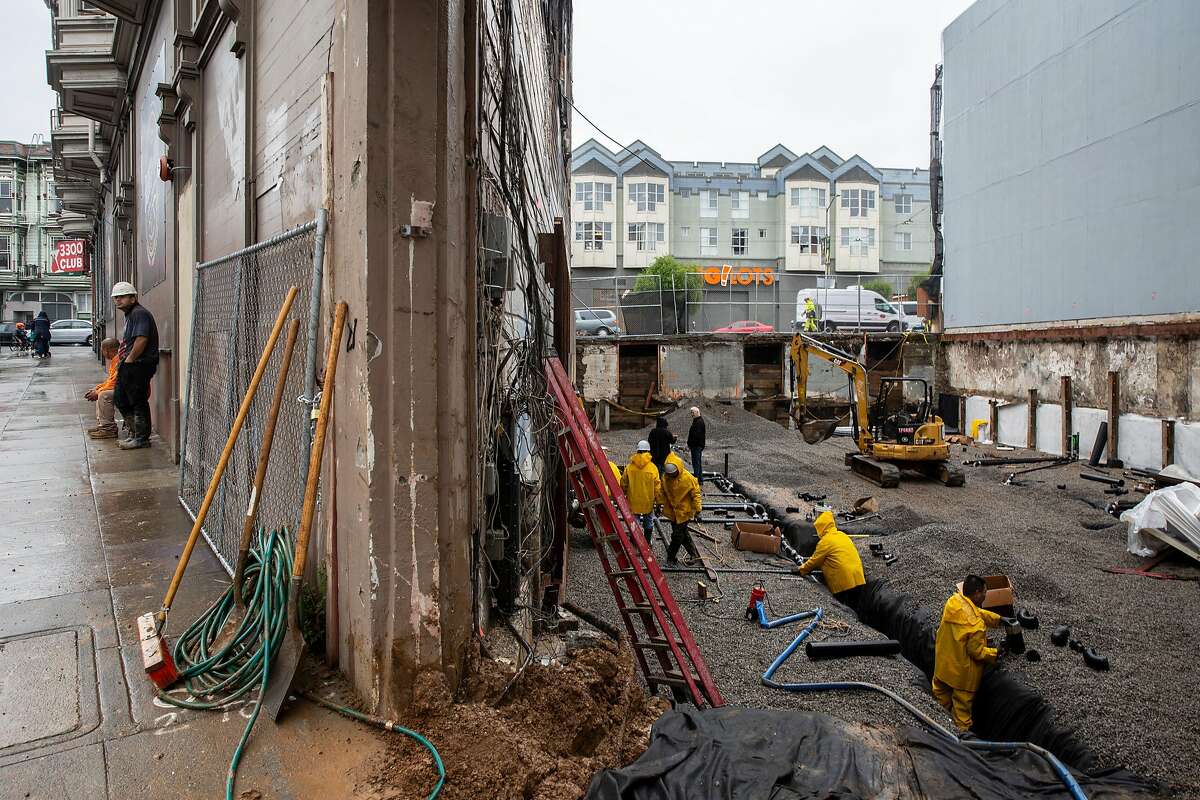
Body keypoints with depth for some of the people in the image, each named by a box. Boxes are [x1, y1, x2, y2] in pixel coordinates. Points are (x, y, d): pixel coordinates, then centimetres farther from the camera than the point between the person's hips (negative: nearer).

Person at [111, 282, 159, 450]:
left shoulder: (139, 313, -15)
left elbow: (141, 339, -24)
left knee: (138, 401, -4)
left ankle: (141, 439, 4)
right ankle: (135, 433, 26)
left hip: (139, 365, -11)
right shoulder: (129, 314, 20)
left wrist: (129, 359, -17)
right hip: (130, 365, 11)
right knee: (120, 398, 17)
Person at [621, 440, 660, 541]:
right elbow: (657, 486, -9)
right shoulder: (653, 467, -12)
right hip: (648, 502, 0)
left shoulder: (629, 467, -9)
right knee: (648, 523, 18)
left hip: (633, 501, 0)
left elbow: (623, 484, 0)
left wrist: (624, 495, 18)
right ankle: (647, 543, 28)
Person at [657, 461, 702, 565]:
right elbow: (662, 492, 10)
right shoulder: (665, 477, -6)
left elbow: (695, 494, -11)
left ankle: (671, 557, 16)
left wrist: (697, 509, -10)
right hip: (671, 511, 5)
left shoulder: (688, 478, -20)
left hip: (683, 511, -5)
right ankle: (694, 555, 29)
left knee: (678, 535, 0)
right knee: (683, 533, 15)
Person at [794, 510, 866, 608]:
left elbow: (815, 561, 1)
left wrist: (802, 569, 17)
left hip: (844, 585, -7)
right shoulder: (843, 535, 13)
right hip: (858, 581, 7)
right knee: (855, 608, 13)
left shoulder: (825, 541, -9)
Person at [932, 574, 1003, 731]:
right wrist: (996, 653, -7)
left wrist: (999, 619, 5)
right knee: (962, 701, 16)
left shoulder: (953, 601, -13)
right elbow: (977, 651, -23)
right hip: (962, 670, -7)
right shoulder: (975, 623, -34)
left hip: (942, 664, 7)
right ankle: (962, 728, 34)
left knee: (941, 692, 26)